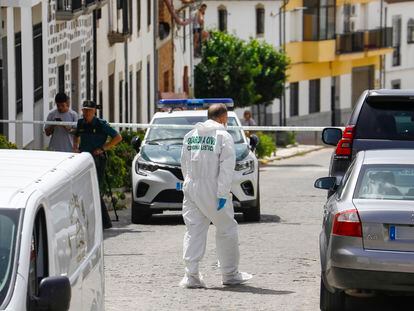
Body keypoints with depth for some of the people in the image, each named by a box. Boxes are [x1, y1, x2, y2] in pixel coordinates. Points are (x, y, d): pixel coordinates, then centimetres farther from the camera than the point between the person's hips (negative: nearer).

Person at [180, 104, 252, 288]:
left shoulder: (190, 136, 12)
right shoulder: (223, 136, -5)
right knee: (227, 230, 9)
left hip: (191, 188, 5)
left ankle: (191, 275, -4)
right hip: (212, 190, -5)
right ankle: (230, 274, 14)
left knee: (194, 230, 5)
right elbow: (226, 167, -13)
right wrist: (223, 194, -14)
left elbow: (184, 164, 14)